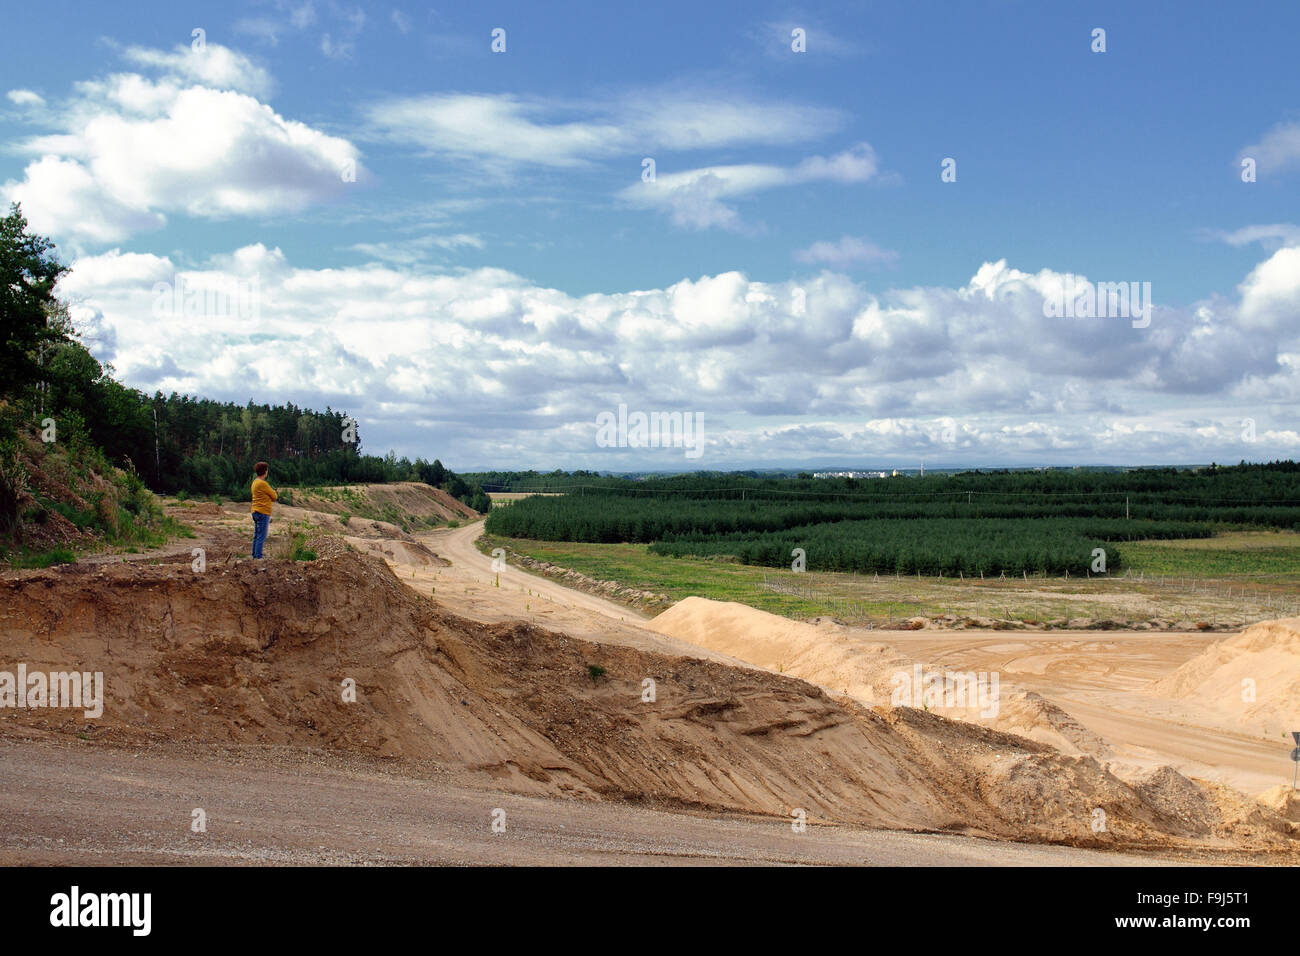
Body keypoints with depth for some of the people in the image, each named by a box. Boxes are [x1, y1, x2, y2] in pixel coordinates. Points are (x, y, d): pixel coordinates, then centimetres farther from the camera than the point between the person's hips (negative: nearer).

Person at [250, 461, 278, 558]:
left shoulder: (255, 482, 14)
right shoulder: (263, 484, -16)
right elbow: (274, 497, -8)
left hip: (256, 512, 10)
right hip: (263, 513, -10)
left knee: (256, 536, 13)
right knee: (261, 537, -7)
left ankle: (255, 555, 17)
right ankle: (258, 556, -8)